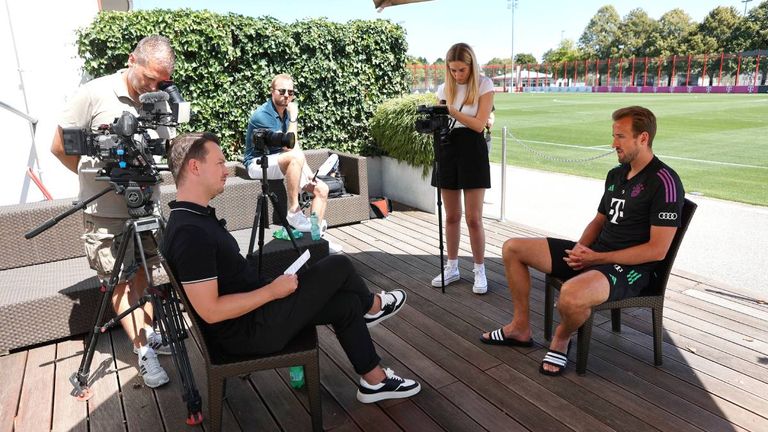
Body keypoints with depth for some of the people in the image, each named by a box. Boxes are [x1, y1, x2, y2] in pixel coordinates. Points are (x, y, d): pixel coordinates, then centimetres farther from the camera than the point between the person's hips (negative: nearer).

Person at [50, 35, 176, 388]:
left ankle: (147, 333, 29)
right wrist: (97, 178, -1)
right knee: (122, 282, 3)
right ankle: (144, 350, 11)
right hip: (106, 214, -4)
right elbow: (59, 146, -5)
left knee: (147, 274, 13)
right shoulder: (94, 94, -13)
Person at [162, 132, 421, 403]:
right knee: (338, 267, -5)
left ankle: (375, 381, 25)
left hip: (251, 310, 10)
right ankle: (371, 306, 28)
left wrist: (271, 288, 8)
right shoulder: (190, 233, -26)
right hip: (248, 332, -10)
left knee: (346, 303, 9)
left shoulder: (196, 217, 6)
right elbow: (210, 311, -27)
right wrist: (272, 291, -19)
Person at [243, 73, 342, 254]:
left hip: (283, 163, 8)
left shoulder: (287, 112, 5)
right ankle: (294, 212, -27)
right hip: (259, 163, -8)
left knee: (322, 189, -5)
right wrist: (293, 118, -20)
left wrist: (307, 170, -5)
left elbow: (296, 145, 7)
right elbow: (289, 146, -25)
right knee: (295, 157, -37)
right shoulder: (262, 115, -19)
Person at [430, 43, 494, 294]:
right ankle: (452, 267, 23)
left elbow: (479, 124, -10)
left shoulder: (484, 85, -3)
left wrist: (452, 111, -19)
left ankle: (479, 271, 12)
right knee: (451, 216, 10)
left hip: (472, 150, -4)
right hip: (447, 150, 4)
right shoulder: (444, 88, 9)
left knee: (473, 218, -3)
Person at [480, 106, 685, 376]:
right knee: (512, 248, 3)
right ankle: (520, 328, 13)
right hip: (594, 254, 9)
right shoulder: (616, 174, 12)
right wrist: (581, 248, -1)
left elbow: (657, 250, -18)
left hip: (630, 268, -8)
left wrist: (597, 258, -17)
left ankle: (562, 338, -4)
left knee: (571, 294, -41)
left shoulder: (664, 182, -14)